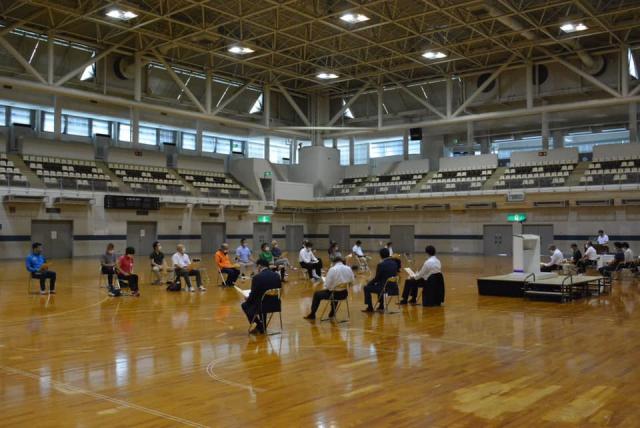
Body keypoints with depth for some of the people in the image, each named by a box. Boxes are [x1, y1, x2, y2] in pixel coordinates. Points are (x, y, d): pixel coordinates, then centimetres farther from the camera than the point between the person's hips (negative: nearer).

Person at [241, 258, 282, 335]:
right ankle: (262, 326, 36)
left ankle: (259, 326, 20)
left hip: (262, 305, -6)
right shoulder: (277, 275, 0)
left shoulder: (257, 277, -18)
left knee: (245, 305, 23)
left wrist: (248, 298, 11)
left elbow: (253, 295, -14)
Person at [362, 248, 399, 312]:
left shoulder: (381, 265, -17)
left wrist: (369, 283, 10)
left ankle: (370, 308, 17)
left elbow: (377, 278, -11)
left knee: (367, 288, 11)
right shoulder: (394, 263, 4)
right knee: (379, 284, 37)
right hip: (393, 287, 7)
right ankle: (381, 306, 41)